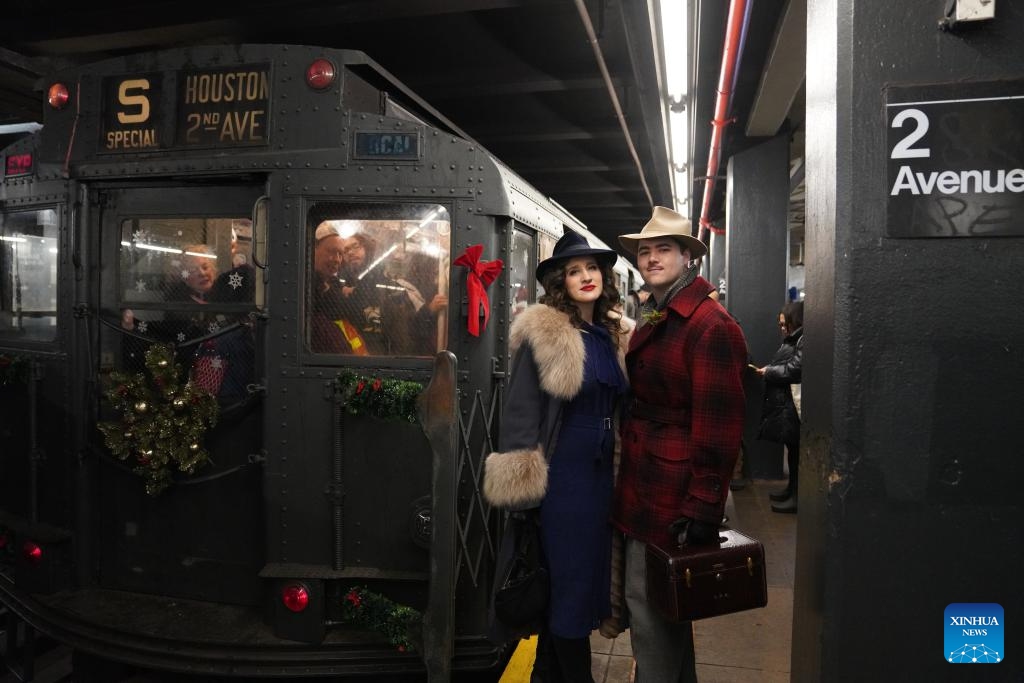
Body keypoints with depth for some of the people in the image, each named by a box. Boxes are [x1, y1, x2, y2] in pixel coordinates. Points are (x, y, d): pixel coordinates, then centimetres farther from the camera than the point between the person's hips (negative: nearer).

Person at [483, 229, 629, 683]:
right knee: (570, 579, 4)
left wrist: (620, 469, 12)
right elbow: (520, 411, -14)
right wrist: (521, 484, -16)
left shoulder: (613, 335, 8)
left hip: (603, 469, 7)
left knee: (575, 576, 17)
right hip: (561, 471, -7)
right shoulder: (542, 333, -12)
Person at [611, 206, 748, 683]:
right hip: (643, 482, 9)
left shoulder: (710, 325, -16)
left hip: (673, 492, -9)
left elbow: (718, 426, -20)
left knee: (649, 602, 1)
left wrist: (703, 508, -20)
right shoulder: (653, 319, 13)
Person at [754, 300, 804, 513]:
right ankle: (792, 489, 27)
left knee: (796, 450, -3)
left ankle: (797, 496, 4)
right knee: (792, 449, 17)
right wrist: (768, 370, 4)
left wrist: (768, 371, -10)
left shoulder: (805, 340, -15)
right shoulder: (792, 339, 17)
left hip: (795, 404, -10)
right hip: (785, 402, 10)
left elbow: (793, 369, -21)